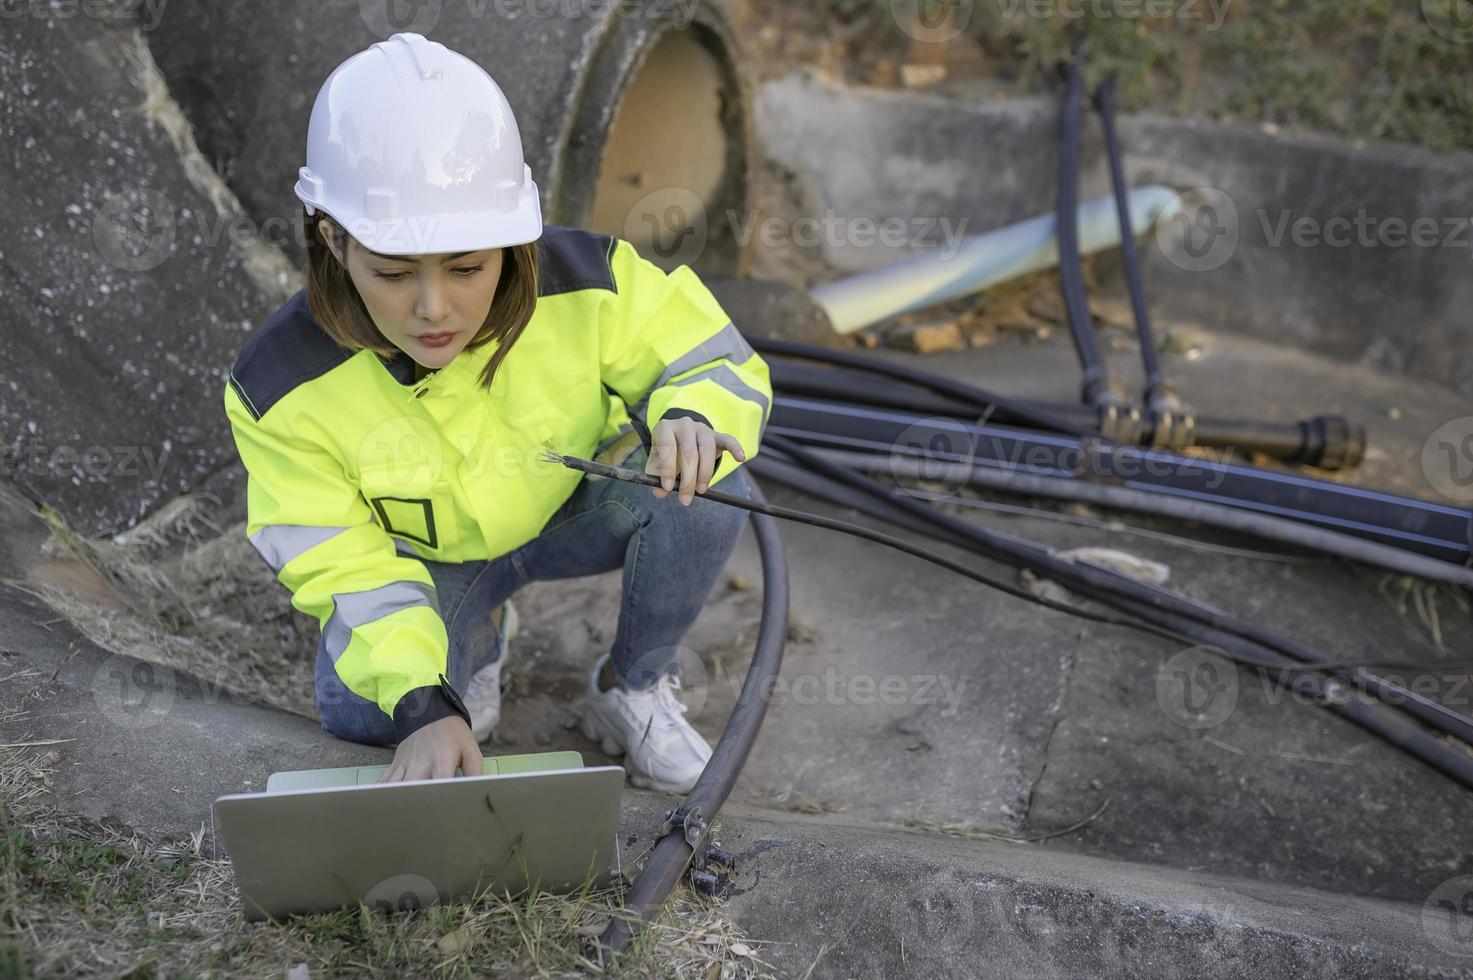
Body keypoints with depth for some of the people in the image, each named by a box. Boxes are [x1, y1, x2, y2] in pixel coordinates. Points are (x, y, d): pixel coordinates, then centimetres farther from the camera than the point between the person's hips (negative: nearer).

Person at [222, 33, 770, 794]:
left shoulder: (588, 285, -30)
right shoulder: (281, 390, -30)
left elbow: (723, 366, -17)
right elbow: (346, 573, -24)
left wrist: (691, 419, -43)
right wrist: (422, 702, -40)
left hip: (572, 511, 1)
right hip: (420, 559, 0)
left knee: (711, 489, -29)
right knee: (357, 712, -27)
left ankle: (632, 688, -1)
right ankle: (476, 636, 11)